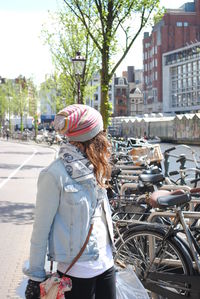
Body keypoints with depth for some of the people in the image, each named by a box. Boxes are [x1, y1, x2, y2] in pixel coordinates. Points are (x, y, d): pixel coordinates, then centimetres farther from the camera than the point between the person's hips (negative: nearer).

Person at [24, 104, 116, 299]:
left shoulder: (95, 167, 4)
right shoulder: (55, 174, -18)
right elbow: (41, 227, -13)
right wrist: (36, 276, -9)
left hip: (106, 263, 7)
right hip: (76, 271, -7)